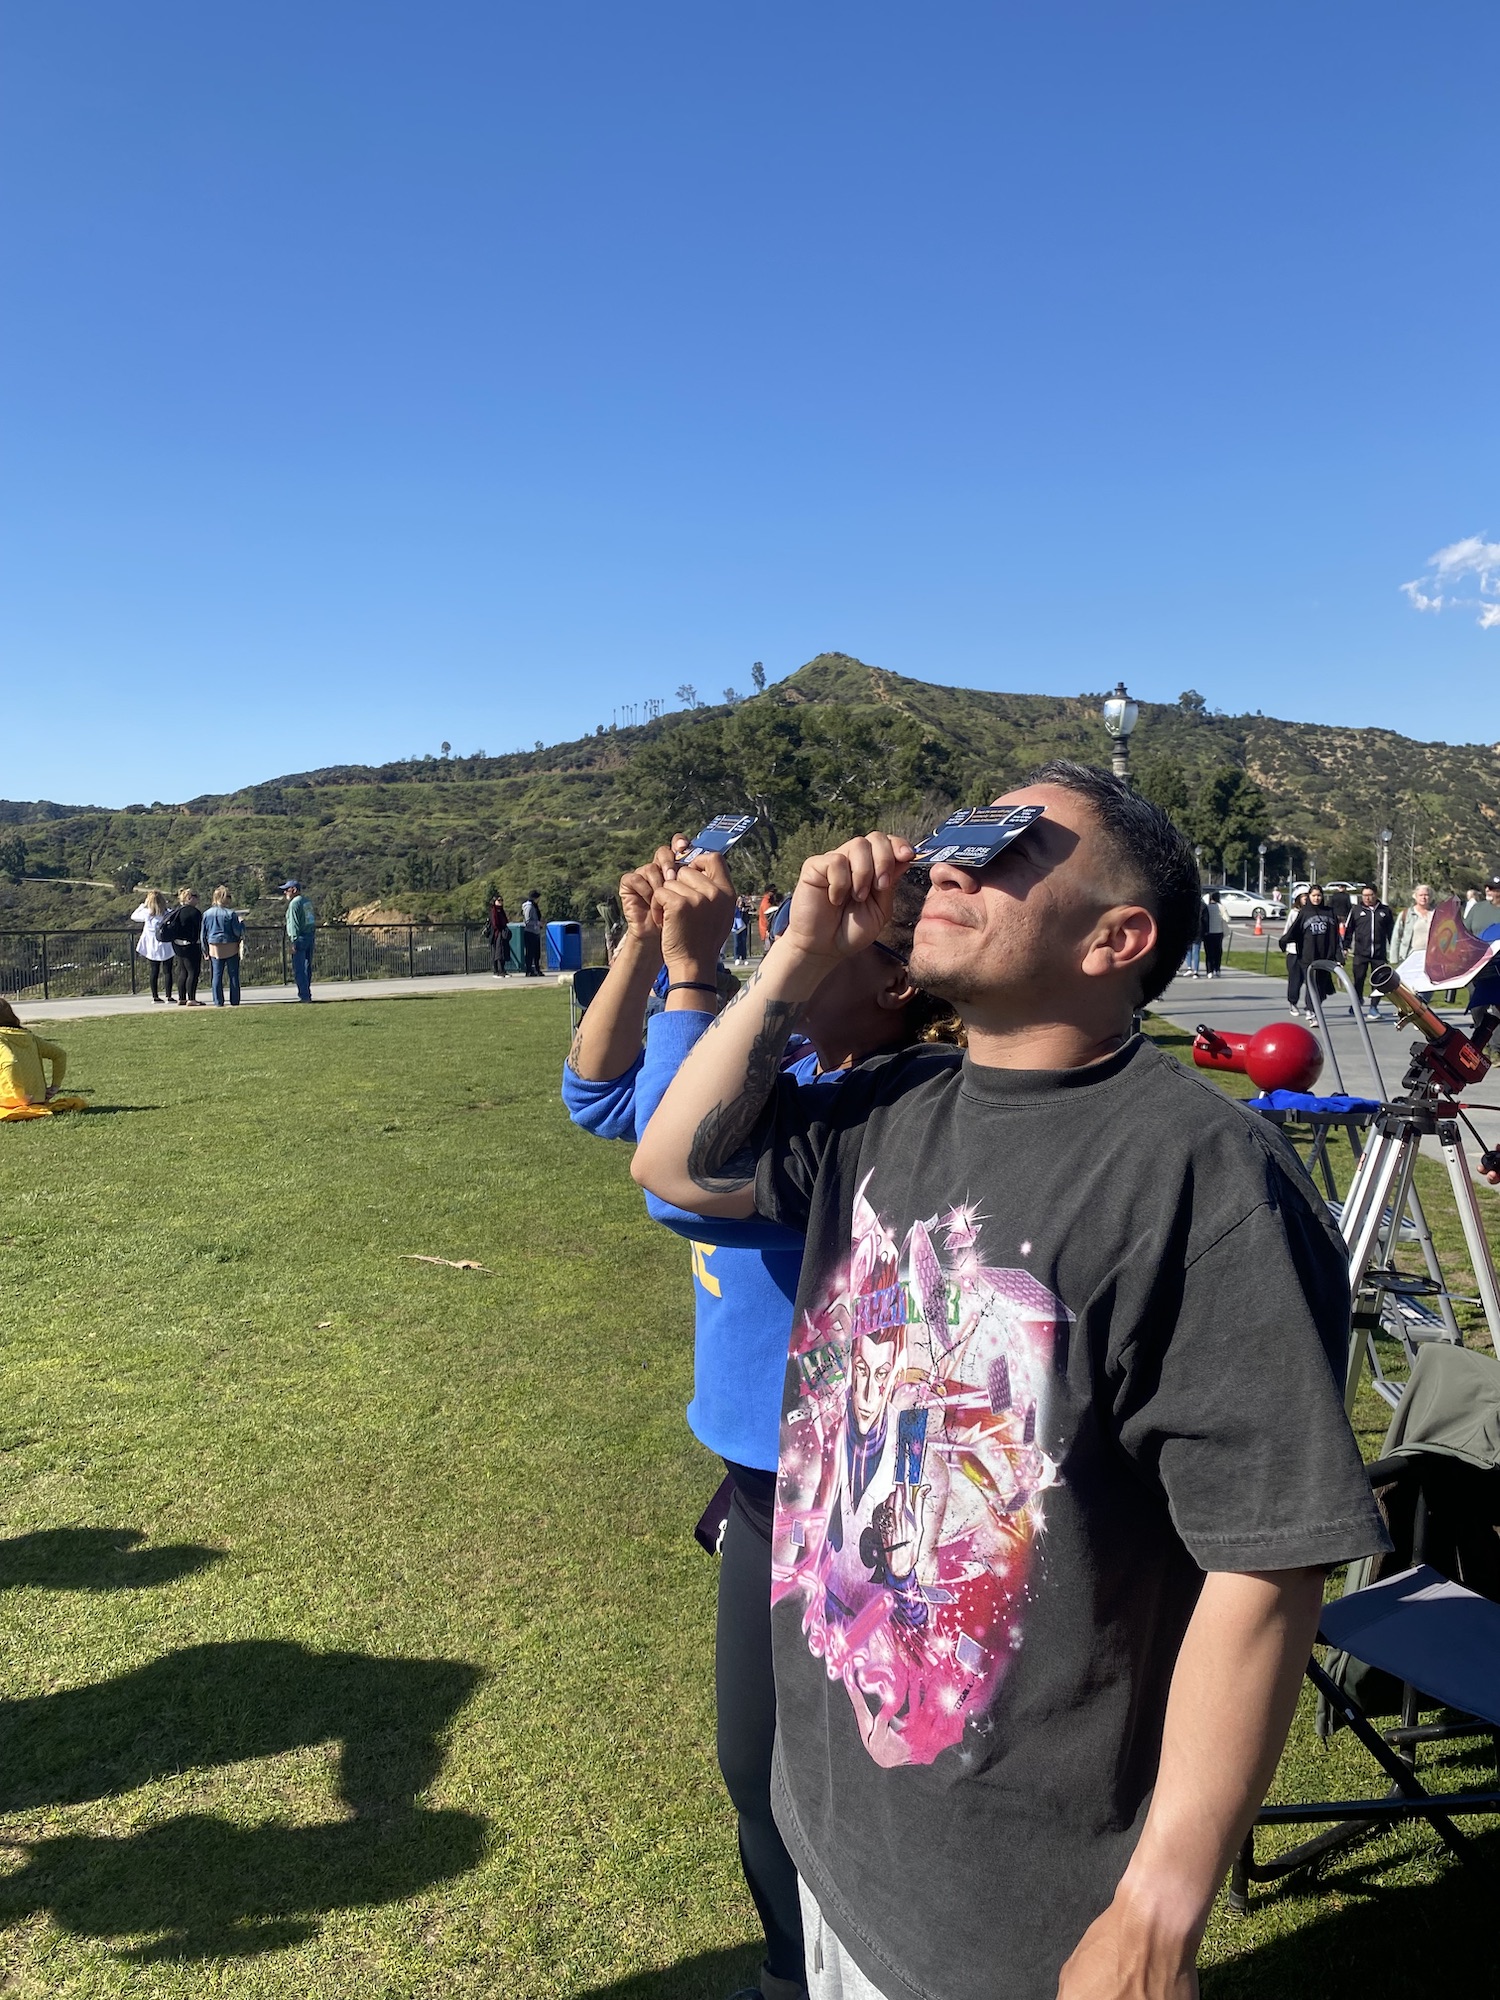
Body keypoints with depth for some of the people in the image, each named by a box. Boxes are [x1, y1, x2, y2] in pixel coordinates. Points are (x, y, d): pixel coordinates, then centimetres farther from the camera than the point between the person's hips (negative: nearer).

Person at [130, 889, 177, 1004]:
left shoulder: (147, 914, -7)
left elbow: (133, 916, 12)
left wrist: (143, 905, 13)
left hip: (152, 950, 1)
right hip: (167, 949, -1)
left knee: (154, 973, 9)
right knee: (168, 972, 4)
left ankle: (155, 997, 10)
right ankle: (169, 997, 1)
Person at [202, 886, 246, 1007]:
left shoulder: (206, 914, 3)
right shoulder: (231, 913, -11)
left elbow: (203, 934, 7)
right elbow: (238, 932, -10)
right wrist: (241, 922, 9)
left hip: (214, 948, 3)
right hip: (231, 948, -3)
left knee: (217, 975, 6)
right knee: (233, 975, 4)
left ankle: (218, 1002, 5)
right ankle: (234, 1001, 5)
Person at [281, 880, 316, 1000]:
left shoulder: (294, 903, -10)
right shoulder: (307, 901, 17)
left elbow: (294, 923, -16)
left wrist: (294, 941, -17)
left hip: (301, 938, -9)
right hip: (311, 936, 9)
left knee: (299, 969, -6)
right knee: (307, 968, 14)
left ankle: (304, 996, -9)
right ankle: (307, 994, 18)